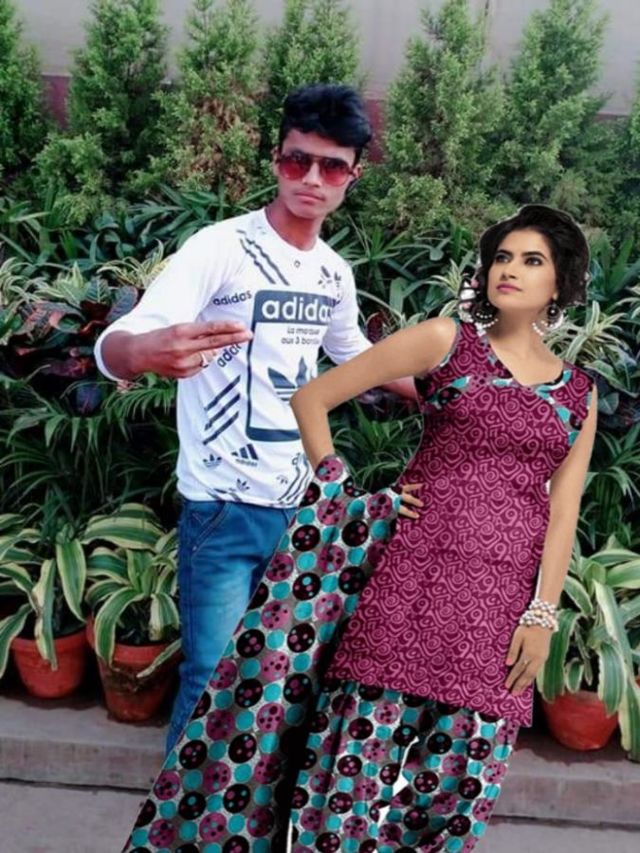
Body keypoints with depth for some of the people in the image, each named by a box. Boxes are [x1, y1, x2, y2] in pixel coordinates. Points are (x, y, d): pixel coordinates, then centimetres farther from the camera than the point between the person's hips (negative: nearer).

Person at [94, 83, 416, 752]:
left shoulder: (335, 272, 6)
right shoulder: (220, 248, -15)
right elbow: (112, 347, -26)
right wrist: (145, 352, -50)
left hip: (300, 508, 6)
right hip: (224, 510, -6)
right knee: (214, 681, -2)